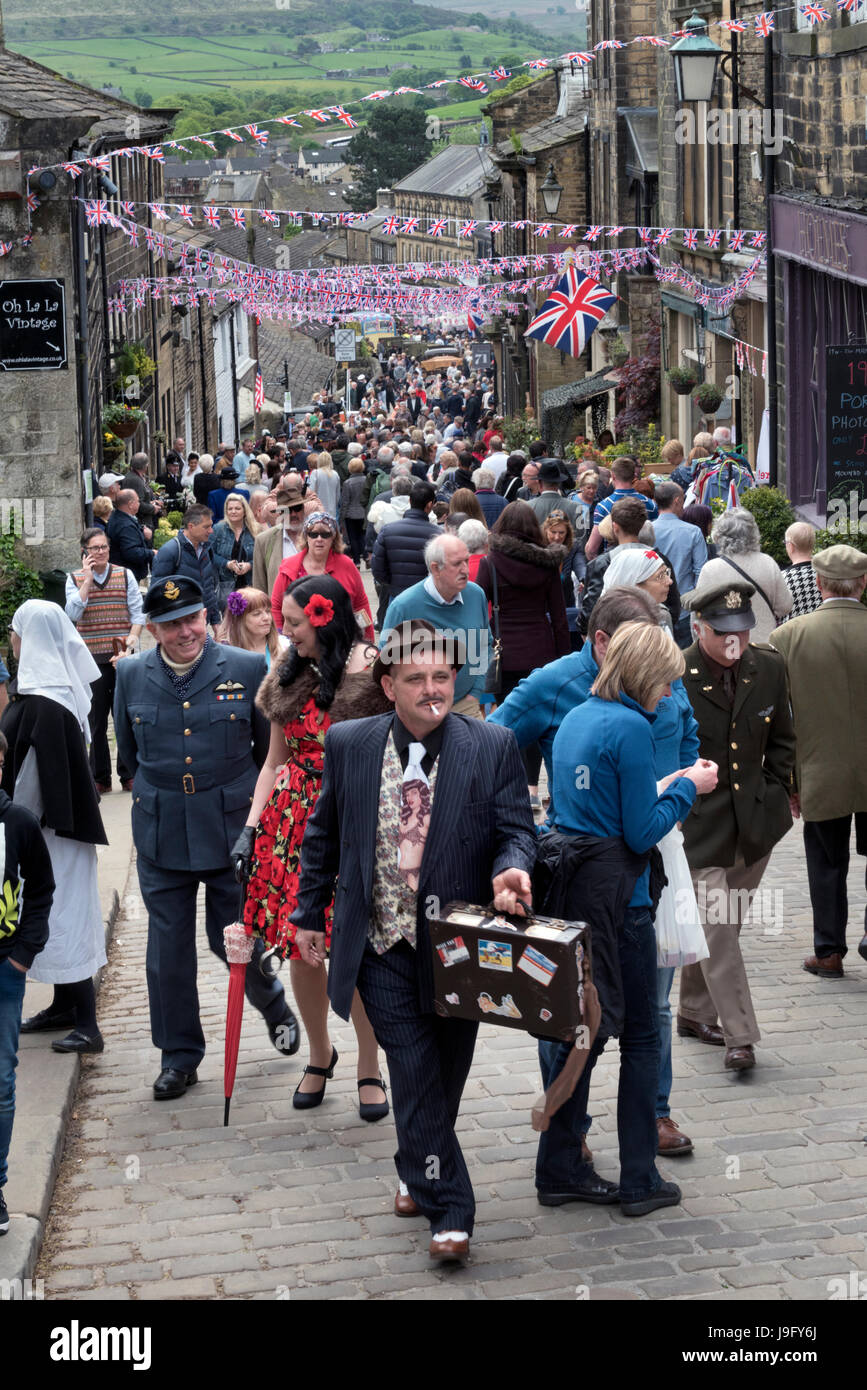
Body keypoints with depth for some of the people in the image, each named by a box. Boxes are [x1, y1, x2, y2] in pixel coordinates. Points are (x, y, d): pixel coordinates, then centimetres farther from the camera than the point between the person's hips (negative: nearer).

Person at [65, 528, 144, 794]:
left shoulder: (125, 575, 6)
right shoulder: (75, 579, 5)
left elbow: (138, 614, 4)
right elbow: (73, 614, -9)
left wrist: (129, 647, -9)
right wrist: (87, 579, -10)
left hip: (122, 656, 0)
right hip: (92, 659, 0)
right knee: (96, 719, 3)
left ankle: (128, 775, 10)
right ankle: (100, 778, 11)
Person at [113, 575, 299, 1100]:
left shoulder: (248, 669, -6)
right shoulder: (131, 676, 1)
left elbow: (272, 749, 5)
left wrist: (251, 802, 8)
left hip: (232, 829, -2)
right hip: (161, 835, 2)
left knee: (234, 939, 5)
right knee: (168, 949, 6)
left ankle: (273, 1003, 37)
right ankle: (179, 1057, 20)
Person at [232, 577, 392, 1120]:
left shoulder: (376, 672, -5)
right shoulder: (289, 678, 11)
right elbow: (275, 761, 14)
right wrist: (251, 826, 4)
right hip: (295, 822, 5)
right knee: (300, 947, 5)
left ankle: (370, 1068, 15)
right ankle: (320, 1053, 27)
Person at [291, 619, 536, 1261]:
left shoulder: (493, 746, -3)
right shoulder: (348, 744, 1)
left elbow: (517, 828, 0)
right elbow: (323, 834, 11)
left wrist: (510, 867, -23)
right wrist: (310, 913, 14)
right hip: (382, 944, 0)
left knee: (445, 1078, 13)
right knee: (415, 1073, -4)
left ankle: (419, 1171, 39)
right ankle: (448, 1209, 2)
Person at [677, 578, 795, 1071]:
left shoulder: (769, 667, 1)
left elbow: (782, 740, 14)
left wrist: (775, 795, 6)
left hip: (755, 820, 4)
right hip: (699, 823, -4)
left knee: (723, 922, 14)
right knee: (717, 926, -7)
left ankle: (695, 1012, 32)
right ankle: (739, 1036, -2)